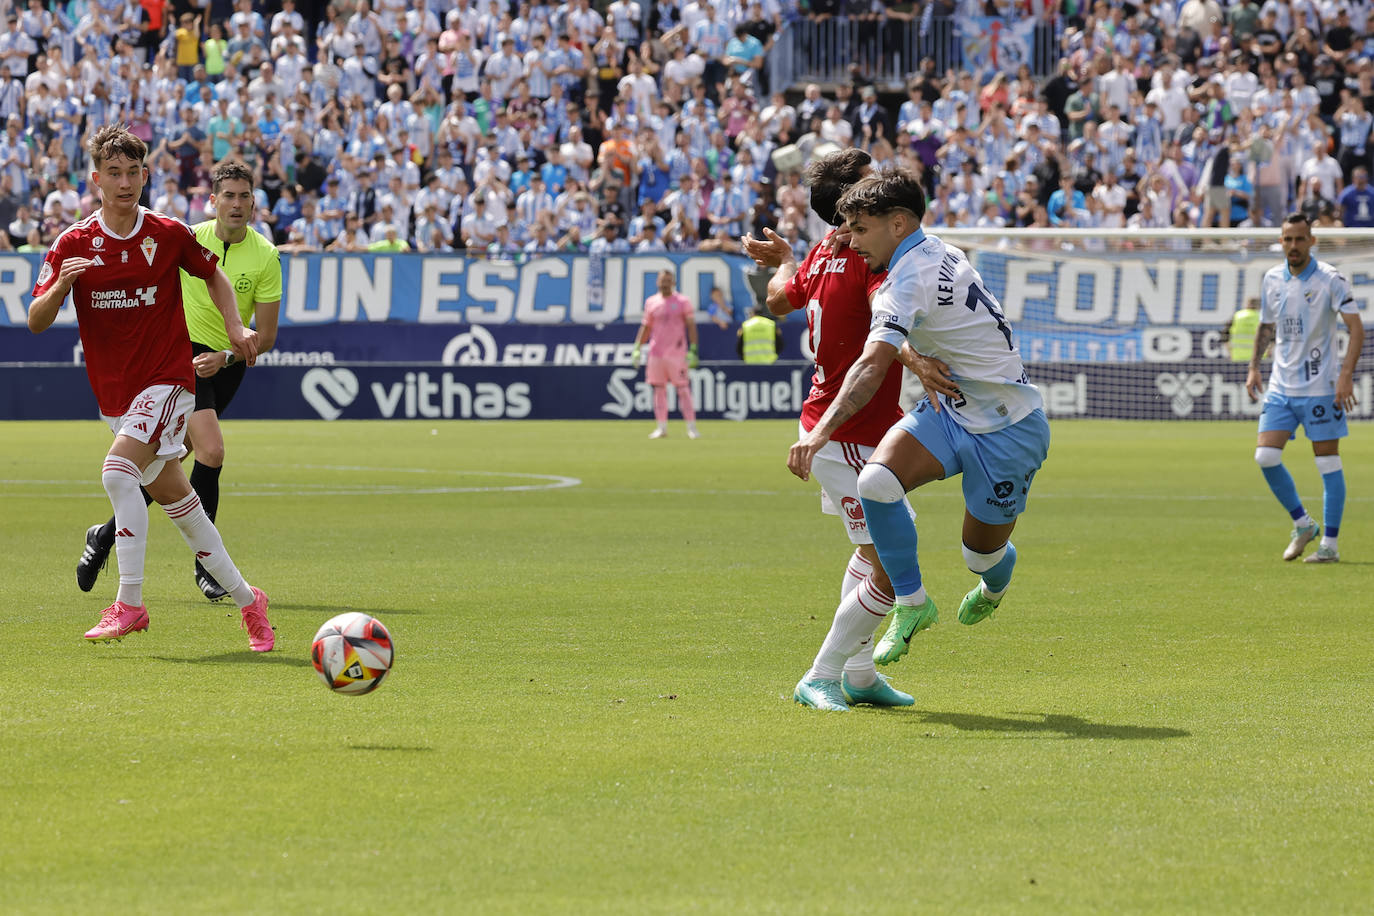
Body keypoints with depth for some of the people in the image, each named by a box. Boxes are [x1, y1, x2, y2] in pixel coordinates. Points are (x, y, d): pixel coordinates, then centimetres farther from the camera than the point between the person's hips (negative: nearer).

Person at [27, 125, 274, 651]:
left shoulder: (169, 235, -3)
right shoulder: (73, 244, 0)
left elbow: (213, 275, 16)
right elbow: (36, 322, -4)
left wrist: (235, 328, 3)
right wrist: (59, 286, -24)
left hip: (167, 380, -4)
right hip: (114, 392, 4)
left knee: (118, 469, -25)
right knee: (174, 496, 8)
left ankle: (129, 604, -23)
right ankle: (244, 598, 22)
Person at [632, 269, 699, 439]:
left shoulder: (682, 301, 0)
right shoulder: (651, 302, 11)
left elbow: (691, 326, -3)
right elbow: (646, 327, 18)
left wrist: (693, 350, -11)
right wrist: (637, 348, 10)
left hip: (677, 353, -4)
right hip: (656, 353, 4)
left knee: (682, 389, -5)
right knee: (659, 389, 4)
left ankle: (691, 427, -4)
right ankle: (662, 427, 10)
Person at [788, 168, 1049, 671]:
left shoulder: (909, 280, -25)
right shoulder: (940, 253, 2)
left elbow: (872, 367, -39)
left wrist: (822, 431, -50)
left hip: (1007, 429, -8)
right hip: (950, 409, 8)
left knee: (983, 554, 6)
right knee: (876, 480, -19)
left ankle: (995, 580, 44)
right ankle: (911, 603, -5)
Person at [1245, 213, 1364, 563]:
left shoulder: (1330, 279, -9)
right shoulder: (1271, 280, 7)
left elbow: (1356, 328, -12)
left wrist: (1346, 375, -21)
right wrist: (1254, 367, 9)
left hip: (1320, 387, -5)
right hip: (1281, 386, 5)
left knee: (1327, 462, -2)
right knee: (1265, 455, -5)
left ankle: (1329, 544, 5)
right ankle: (1302, 525, 12)